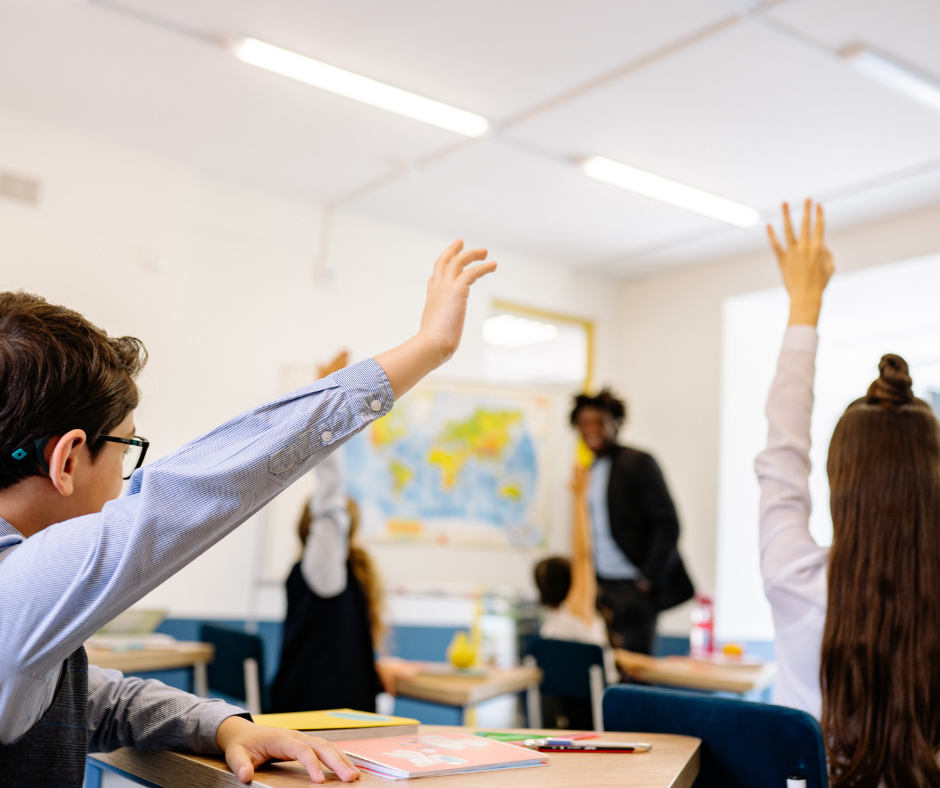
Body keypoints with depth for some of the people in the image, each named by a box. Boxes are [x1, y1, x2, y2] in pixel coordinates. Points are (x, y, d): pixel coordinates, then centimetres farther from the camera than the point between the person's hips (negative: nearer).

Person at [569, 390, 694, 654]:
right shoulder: (591, 471, 14)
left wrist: (648, 578, -14)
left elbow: (668, 524, -12)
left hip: (634, 588, -6)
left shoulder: (638, 463, -7)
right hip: (604, 587, 6)